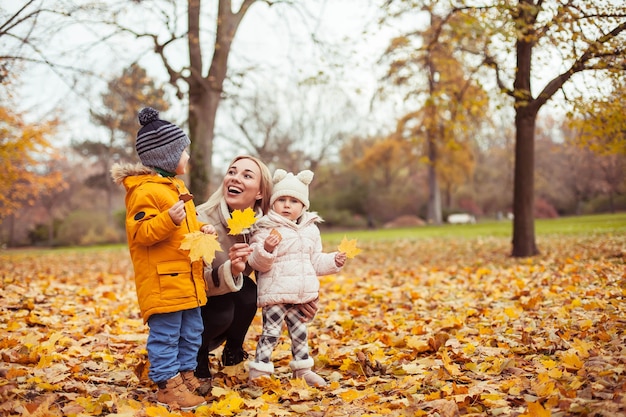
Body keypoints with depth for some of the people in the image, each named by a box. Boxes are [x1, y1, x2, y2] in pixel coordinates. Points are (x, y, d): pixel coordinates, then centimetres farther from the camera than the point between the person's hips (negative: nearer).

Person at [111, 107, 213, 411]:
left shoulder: (176, 186, 18)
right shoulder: (145, 191, -13)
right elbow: (140, 233, -20)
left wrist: (201, 230, 10)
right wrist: (168, 220, -32)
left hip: (189, 279, 10)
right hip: (163, 281, -10)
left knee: (191, 333, 16)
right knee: (165, 336, -3)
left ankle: (186, 375, 28)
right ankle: (167, 387, 6)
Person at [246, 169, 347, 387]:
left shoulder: (311, 230, 11)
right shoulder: (266, 229, -10)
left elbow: (315, 261, 18)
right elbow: (257, 262, -15)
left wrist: (333, 261, 4)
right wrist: (266, 250, -33)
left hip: (303, 293, 6)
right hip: (275, 293, -6)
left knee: (300, 331, 17)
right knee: (271, 332, -6)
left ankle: (302, 369, 30)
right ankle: (259, 372, 3)